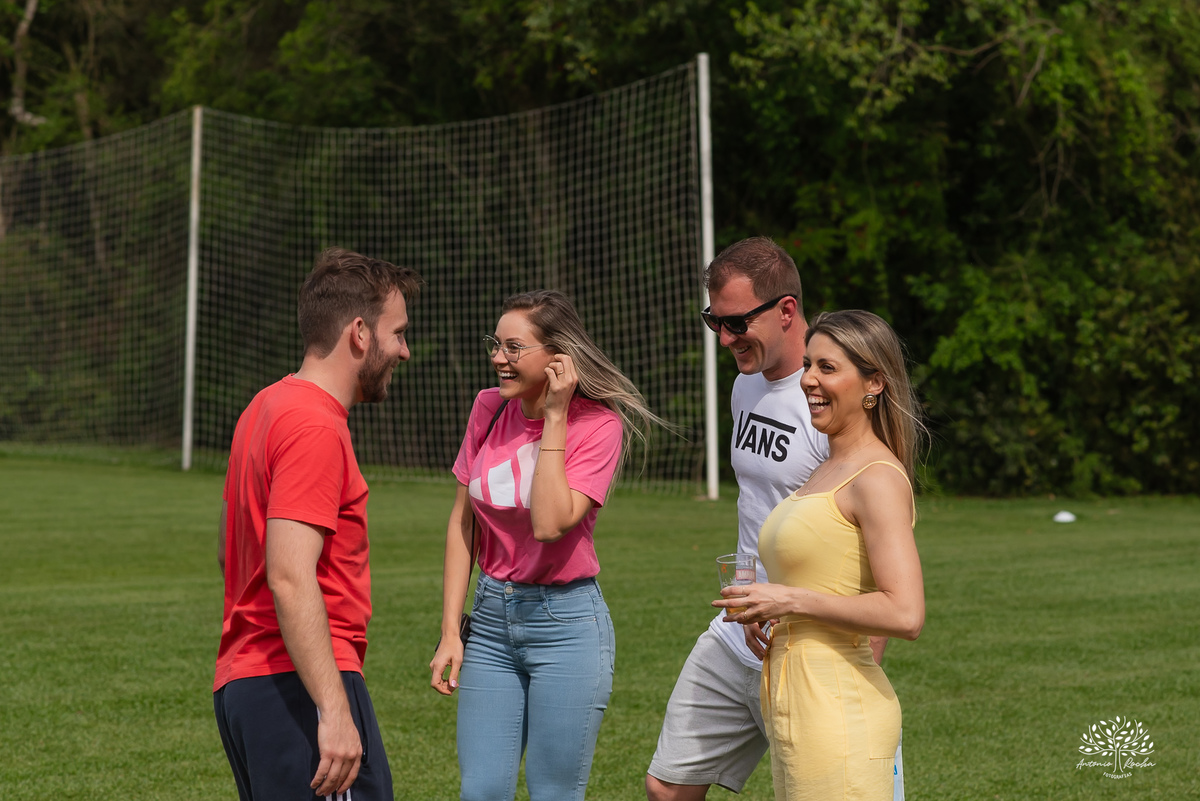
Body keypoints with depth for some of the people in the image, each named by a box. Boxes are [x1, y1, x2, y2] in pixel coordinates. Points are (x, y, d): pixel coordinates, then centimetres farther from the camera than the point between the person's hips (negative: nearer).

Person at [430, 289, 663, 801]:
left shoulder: (597, 424, -11)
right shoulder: (488, 410, 3)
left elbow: (550, 523, -24)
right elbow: (462, 523, 7)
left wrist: (554, 419, -19)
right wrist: (449, 632, 4)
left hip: (566, 622, -4)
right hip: (491, 617, 5)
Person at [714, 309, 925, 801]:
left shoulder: (877, 479, -13)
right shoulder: (828, 470, 15)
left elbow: (904, 614, -22)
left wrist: (791, 601, -16)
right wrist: (764, 611, 11)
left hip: (838, 712, -10)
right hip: (795, 703, 10)